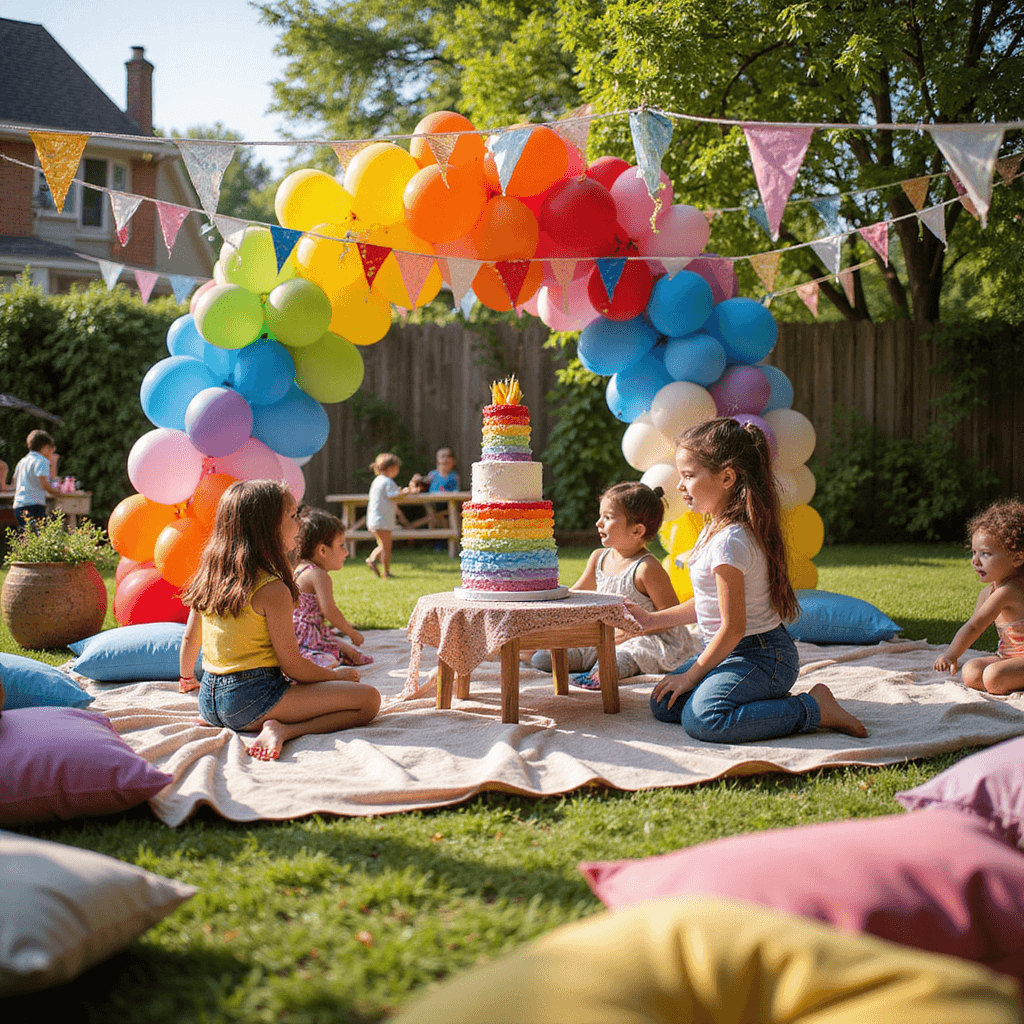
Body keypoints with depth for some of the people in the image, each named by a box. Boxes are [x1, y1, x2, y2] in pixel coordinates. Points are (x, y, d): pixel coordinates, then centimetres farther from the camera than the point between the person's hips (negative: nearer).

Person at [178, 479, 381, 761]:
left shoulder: (209, 578, 7)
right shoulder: (273, 590, -15)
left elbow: (190, 639, 19)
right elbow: (292, 665, -12)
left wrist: (186, 679, 39)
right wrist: (337, 675, 6)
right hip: (252, 701, -8)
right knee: (368, 698, -10)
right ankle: (286, 730, -21)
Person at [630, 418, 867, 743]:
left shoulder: (729, 542, -23)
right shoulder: (716, 529, 9)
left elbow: (732, 628, -23)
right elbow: (710, 603, 19)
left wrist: (690, 676, -12)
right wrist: (652, 619, 18)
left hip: (760, 656, -10)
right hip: (734, 651, 10)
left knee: (701, 719, -29)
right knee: (662, 705, 4)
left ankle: (814, 708, -15)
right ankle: (772, 702, 8)